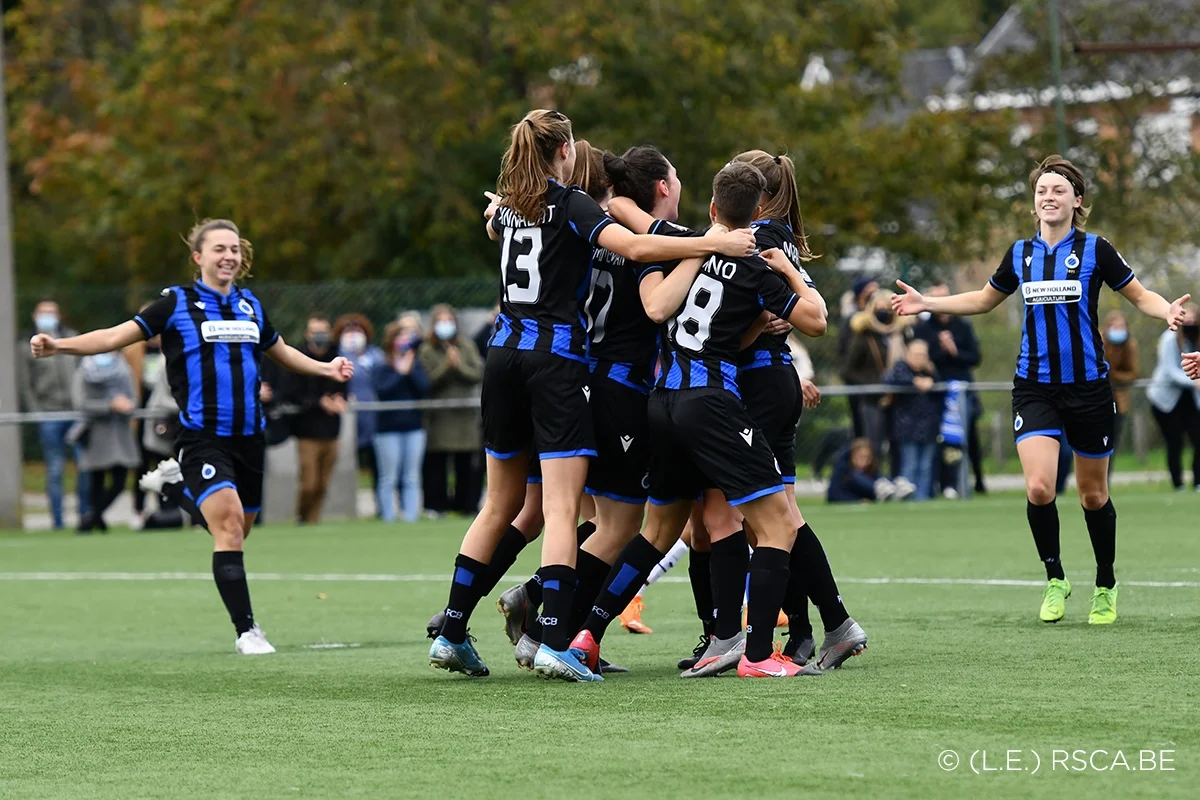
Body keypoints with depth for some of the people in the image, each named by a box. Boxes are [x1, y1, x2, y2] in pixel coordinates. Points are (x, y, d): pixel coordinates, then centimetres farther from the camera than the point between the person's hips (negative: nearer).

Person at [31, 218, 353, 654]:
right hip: (201, 436, -6)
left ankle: (175, 485, 39)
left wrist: (325, 368, 19)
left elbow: (282, 351, 30)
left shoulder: (251, 306, 12)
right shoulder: (177, 302, -2)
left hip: (247, 436, 6)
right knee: (228, 523, -19)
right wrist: (60, 345, -18)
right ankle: (246, 630, -14)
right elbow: (117, 336, -6)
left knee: (238, 531, 12)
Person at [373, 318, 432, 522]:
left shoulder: (417, 365, 9)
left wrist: (410, 371, -11)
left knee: (412, 479, 4)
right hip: (388, 428, -3)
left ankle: (411, 517, 5)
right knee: (389, 479, -2)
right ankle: (388, 518, 1)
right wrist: (400, 373, -13)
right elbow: (382, 391, -16)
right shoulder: (381, 369, -1)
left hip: (414, 427, 3)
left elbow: (424, 388, -3)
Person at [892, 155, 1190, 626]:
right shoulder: (1020, 254, 5)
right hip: (1035, 388, 2)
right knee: (1038, 488, -16)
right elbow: (984, 300, 22)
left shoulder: (1095, 250, -5)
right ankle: (1055, 580, 5)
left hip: (1088, 387, -2)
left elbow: (1140, 295, 2)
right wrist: (926, 304, 13)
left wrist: (1167, 311, -19)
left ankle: (1106, 587, 29)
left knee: (1093, 494, 9)